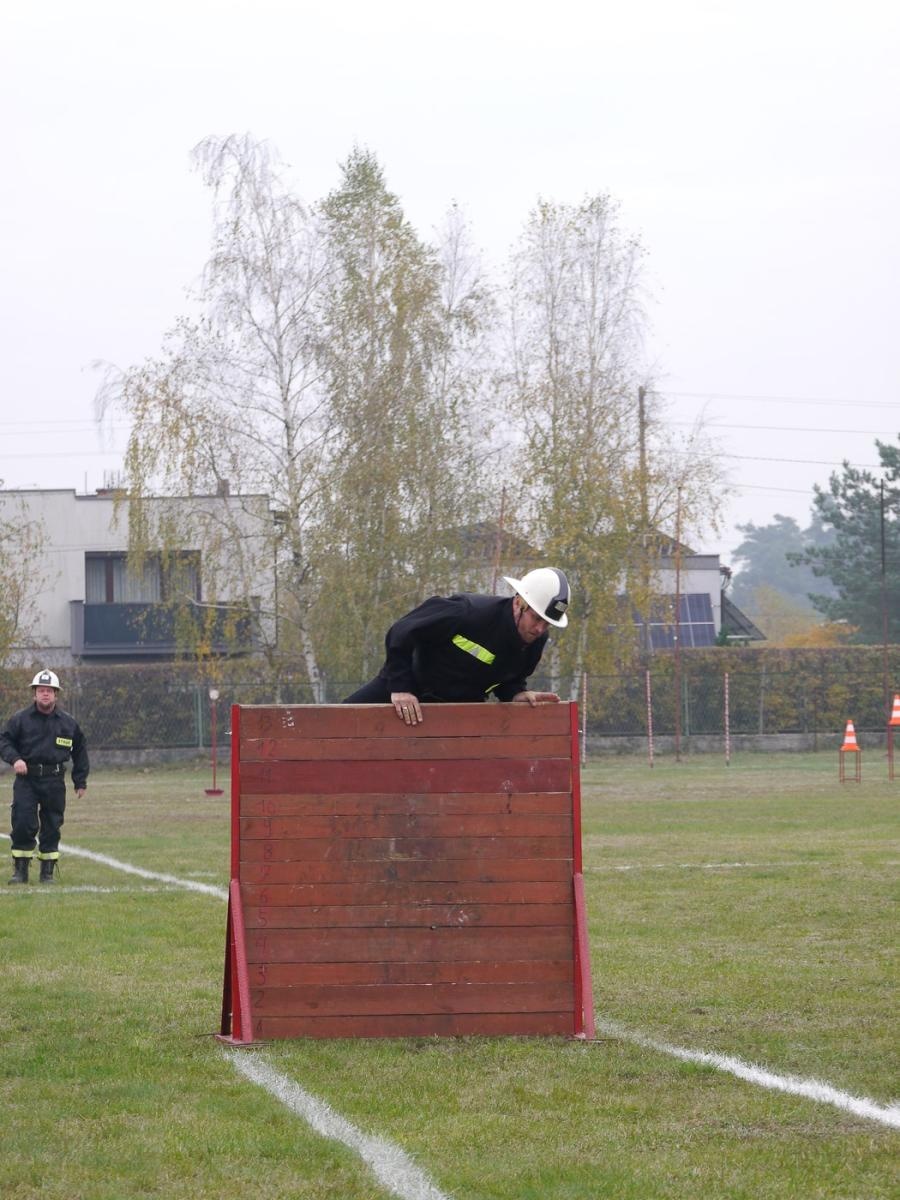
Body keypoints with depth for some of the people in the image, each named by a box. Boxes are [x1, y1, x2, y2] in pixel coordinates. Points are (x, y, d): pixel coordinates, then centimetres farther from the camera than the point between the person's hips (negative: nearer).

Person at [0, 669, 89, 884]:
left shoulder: (68, 723, 8)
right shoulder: (20, 719, 3)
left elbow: (80, 752, 16)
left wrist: (80, 782, 13)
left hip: (54, 780, 2)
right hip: (26, 779, -2)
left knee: (52, 826, 4)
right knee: (23, 824, -10)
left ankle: (47, 872, 13)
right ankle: (20, 870, 0)